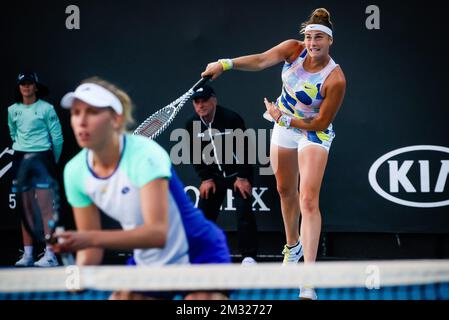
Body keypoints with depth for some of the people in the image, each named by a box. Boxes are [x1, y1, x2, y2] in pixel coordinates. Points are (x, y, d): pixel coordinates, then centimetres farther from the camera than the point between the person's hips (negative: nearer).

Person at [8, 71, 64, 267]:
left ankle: (50, 254, -11)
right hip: (20, 159, 5)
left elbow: (57, 138, -1)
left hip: (42, 157, -5)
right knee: (26, 208, 5)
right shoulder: (12, 110, 9)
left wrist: (53, 161, 6)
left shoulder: (46, 109, -5)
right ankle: (27, 254, 8)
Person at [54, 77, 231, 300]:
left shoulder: (145, 156, -26)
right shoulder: (75, 172, -8)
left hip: (199, 257, -6)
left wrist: (92, 238, -46)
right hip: (146, 263, 6)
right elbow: (91, 244, -1)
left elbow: (158, 233, -36)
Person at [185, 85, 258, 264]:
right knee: (203, 213, 1)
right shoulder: (192, 125, -5)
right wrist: (206, 178, -4)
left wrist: (242, 177, -17)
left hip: (238, 174, -5)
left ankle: (249, 255, -12)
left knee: (244, 211, -17)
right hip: (214, 175, 5)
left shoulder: (231, 119, -20)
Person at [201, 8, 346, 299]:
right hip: (283, 126, 6)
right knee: (286, 190, 20)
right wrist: (226, 64, -43)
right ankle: (293, 245, 46)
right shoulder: (294, 49, -15)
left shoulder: (335, 79, -28)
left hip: (314, 133, -5)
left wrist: (283, 118, -20)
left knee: (309, 200, -17)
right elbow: (261, 61, -28)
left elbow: (321, 123, -22)